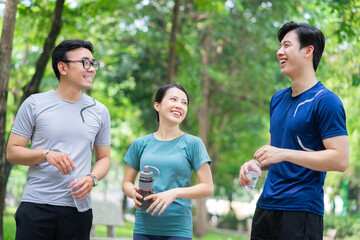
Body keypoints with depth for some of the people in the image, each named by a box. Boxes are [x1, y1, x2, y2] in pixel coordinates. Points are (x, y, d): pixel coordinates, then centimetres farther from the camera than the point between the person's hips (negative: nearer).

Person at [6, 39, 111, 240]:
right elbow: (12, 152, 3)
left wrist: (92, 179, -5)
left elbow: (104, 158, 16)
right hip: (36, 204, -2)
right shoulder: (35, 104, 3)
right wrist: (46, 155, -14)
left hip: (78, 208, 2)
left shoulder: (99, 111, 12)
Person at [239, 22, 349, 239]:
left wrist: (284, 154, -20)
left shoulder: (325, 101, -9)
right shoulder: (278, 99, 15)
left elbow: (340, 160, -17)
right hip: (266, 206, 7)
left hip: (301, 211, -7)